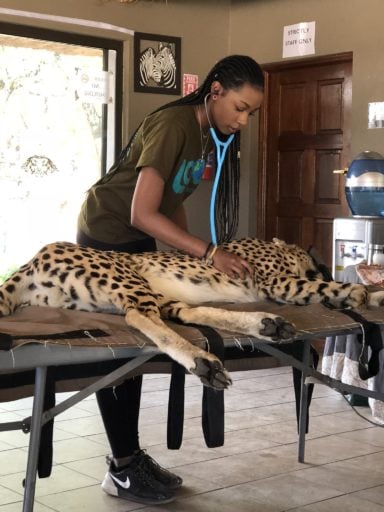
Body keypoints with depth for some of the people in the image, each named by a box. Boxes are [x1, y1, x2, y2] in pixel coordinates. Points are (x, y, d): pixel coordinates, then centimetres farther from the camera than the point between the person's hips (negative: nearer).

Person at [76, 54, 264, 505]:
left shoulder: (208, 132, -2)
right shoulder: (172, 126, -29)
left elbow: (173, 200, 5)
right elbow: (142, 214, -34)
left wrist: (190, 255, -5)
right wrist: (208, 253, -37)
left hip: (142, 238, 8)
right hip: (106, 234, -8)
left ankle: (130, 456, 18)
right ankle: (121, 469, 4)